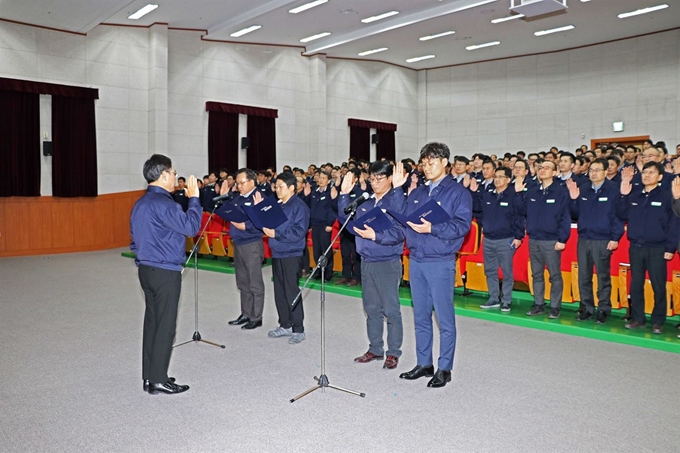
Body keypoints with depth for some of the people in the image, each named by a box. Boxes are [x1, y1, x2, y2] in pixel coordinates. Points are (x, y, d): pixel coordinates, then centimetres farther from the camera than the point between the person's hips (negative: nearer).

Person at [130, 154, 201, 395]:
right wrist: (193, 198, -13)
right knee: (165, 325, -1)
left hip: (146, 269, 9)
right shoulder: (163, 203, -17)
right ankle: (158, 380, 6)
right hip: (165, 272, -9)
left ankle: (149, 376, 21)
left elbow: (135, 239, 19)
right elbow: (191, 227, -21)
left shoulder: (140, 203, 13)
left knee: (152, 321, 14)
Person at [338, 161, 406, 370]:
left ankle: (393, 353, 13)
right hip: (367, 261, 7)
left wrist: (375, 236, -31)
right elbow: (346, 218, 14)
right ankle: (375, 349, 27)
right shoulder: (366, 202, 12)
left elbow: (398, 233, -19)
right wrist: (344, 194, 7)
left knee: (391, 309, 0)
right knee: (371, 308, 14)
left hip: (388, 263, -7)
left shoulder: (397, 201, -9)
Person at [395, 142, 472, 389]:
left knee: (444, 318, 2)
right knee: (421, 316, 13)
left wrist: (432, 228, -25)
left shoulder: (458, 192, -2)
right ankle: (424, 364, 25)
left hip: (441, 263, -6)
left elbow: (462, 225, -14)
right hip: (416, 261, 6)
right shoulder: (417, 193, 16)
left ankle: (444, 369, 14)